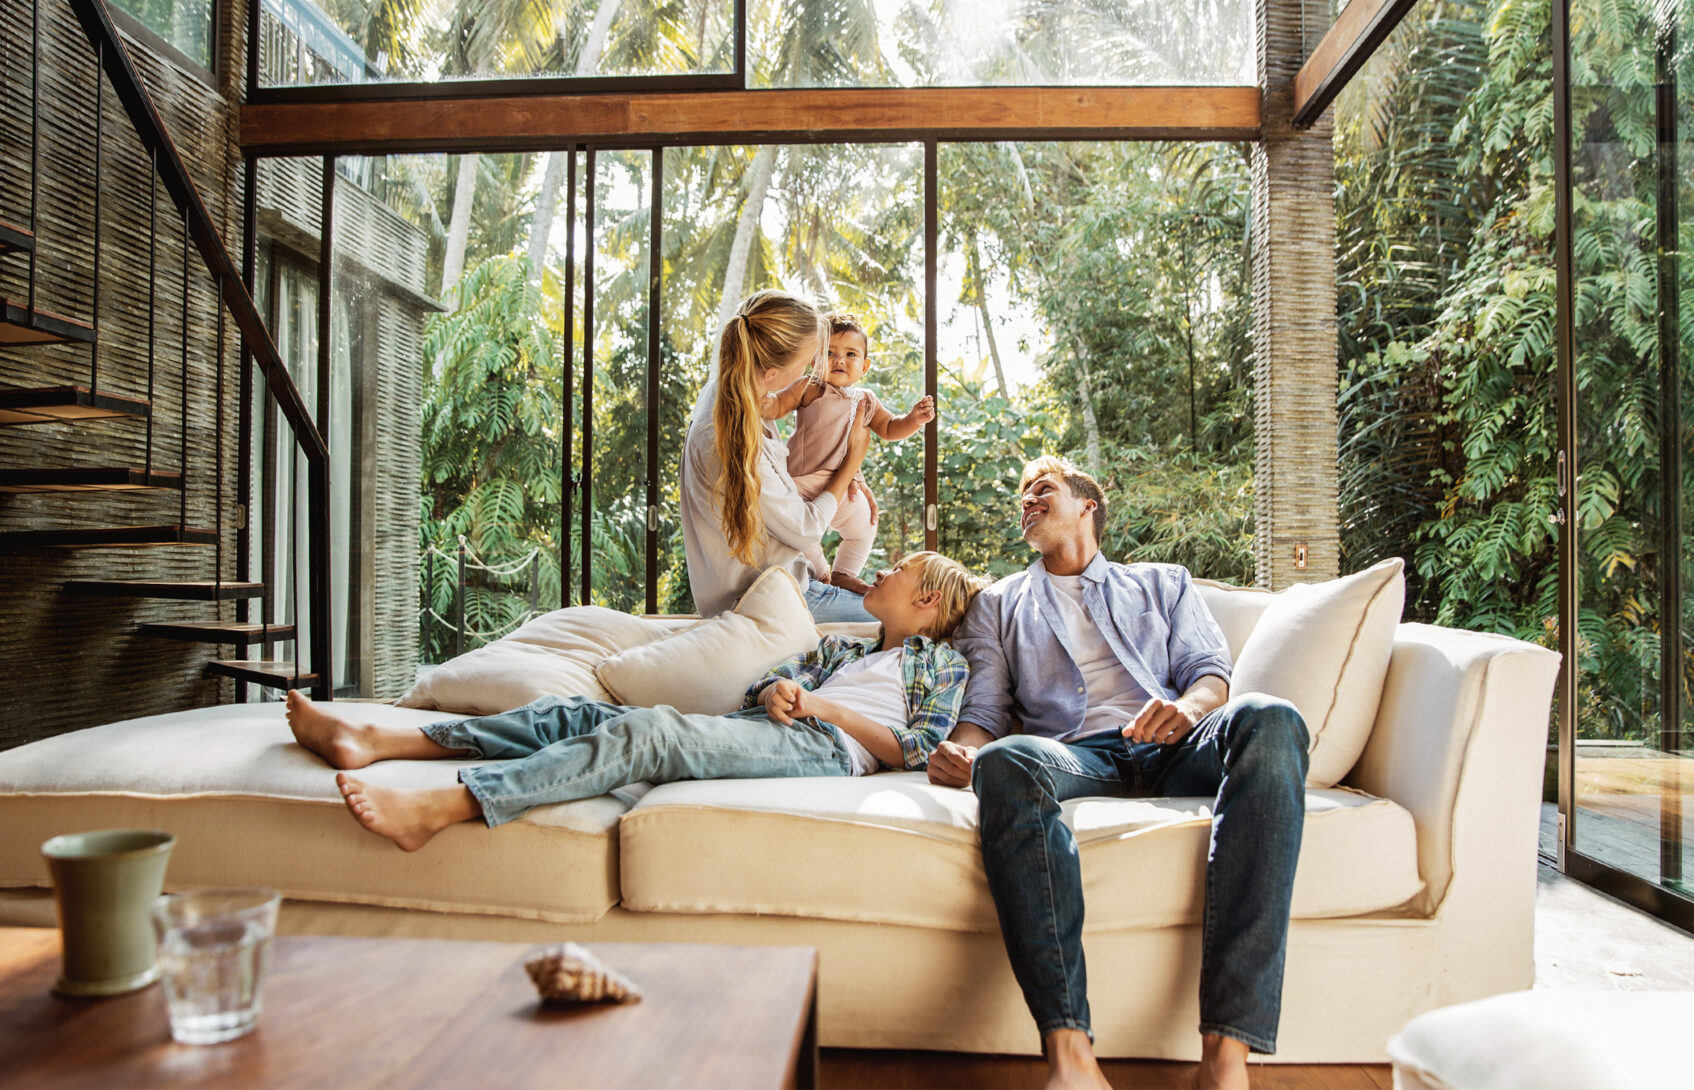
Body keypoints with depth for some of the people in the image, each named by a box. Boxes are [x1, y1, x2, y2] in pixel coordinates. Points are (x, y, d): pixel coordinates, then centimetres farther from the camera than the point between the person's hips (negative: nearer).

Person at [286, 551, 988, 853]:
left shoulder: (943, 664, 19)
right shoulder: (842, 648, 37)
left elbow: (911, 751, 1)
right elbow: (760, 685, 24)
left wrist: (825, 705, -4)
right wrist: (778, 690, 0)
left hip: (828, 744, -7)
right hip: (758, 729, 7)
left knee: (648, 729, -32)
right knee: (580, 712, -10)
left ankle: (436, 808, -43)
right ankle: (375, 741, -16)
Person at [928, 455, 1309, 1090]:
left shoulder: (1163, 583, 31)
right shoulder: (998, 604, 30)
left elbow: (1210, 671, 16)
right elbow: (985, 708, 18)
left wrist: (1188, 707, -10)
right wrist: (957, 750, -7)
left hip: (1170, 751, 1)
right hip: (1072, 754, 0)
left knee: (1268, 720, -34)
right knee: (1004, 764, -38)